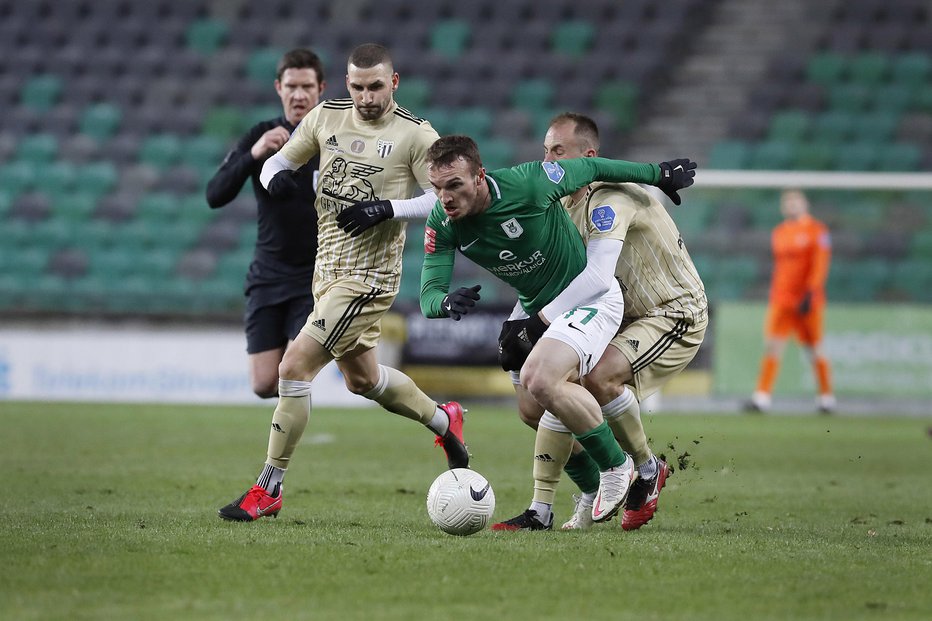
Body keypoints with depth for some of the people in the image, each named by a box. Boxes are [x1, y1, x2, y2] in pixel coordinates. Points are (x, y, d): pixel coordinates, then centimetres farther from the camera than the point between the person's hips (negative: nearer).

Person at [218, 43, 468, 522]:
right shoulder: (326, 116, 5)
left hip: (369, 276, -7)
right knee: (360, 378, 23)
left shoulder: (415, 135, -10)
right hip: (327, 269, 8)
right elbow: (278, 160, 13)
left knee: (295, 365, -15)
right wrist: (277, 177, -11)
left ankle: (268, 490, -7)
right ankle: (443, 420, 49)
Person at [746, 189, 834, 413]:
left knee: (815, 351, 4)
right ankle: (762, 397, -15)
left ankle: (826, 397, 19)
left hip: (807, 301, -5)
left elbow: (820, 266, -10)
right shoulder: (779, 232, 14)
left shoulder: (817, 231, -5)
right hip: (781, 300, 5)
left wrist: (810, 293, -19)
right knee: (772, 346, -9)